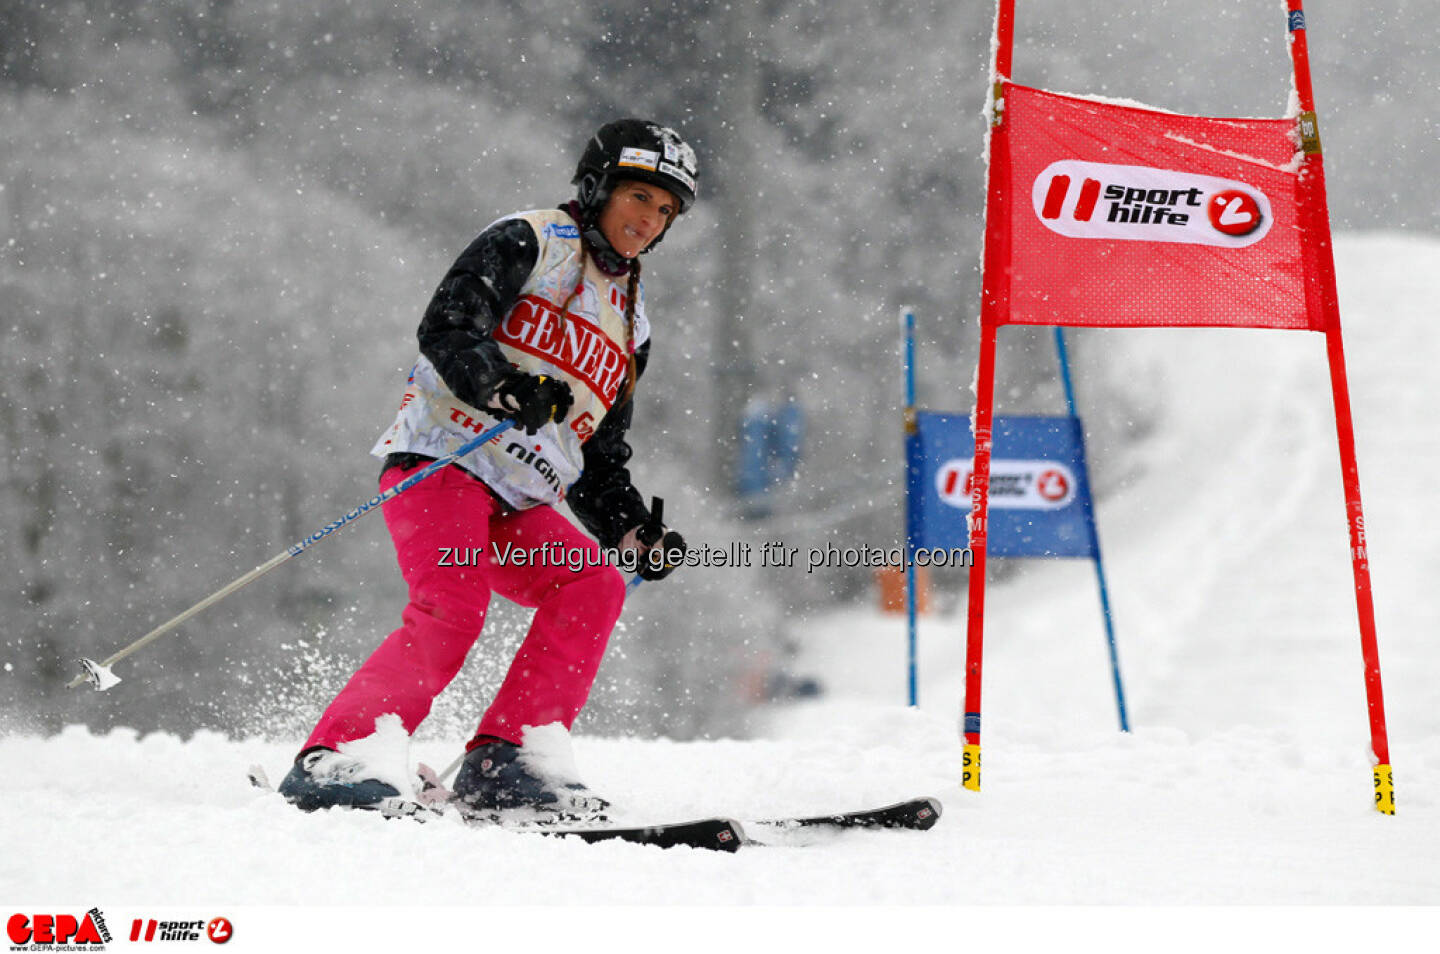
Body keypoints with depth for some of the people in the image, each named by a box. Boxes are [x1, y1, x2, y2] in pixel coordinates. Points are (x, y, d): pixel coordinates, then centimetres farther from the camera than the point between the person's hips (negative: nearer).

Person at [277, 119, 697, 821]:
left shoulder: (630, 324, 25)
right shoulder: (529, 243, 3)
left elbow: (601, 461, 28)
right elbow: (445, 328, -12)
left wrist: (637, 534, 12)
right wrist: (503, 386, -29)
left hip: (518, 505, 7)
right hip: (442, 460, -7)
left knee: (594, 585, -16)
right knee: (451, 610, -26)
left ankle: (499, 763, -18)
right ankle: (328, 759, -24)